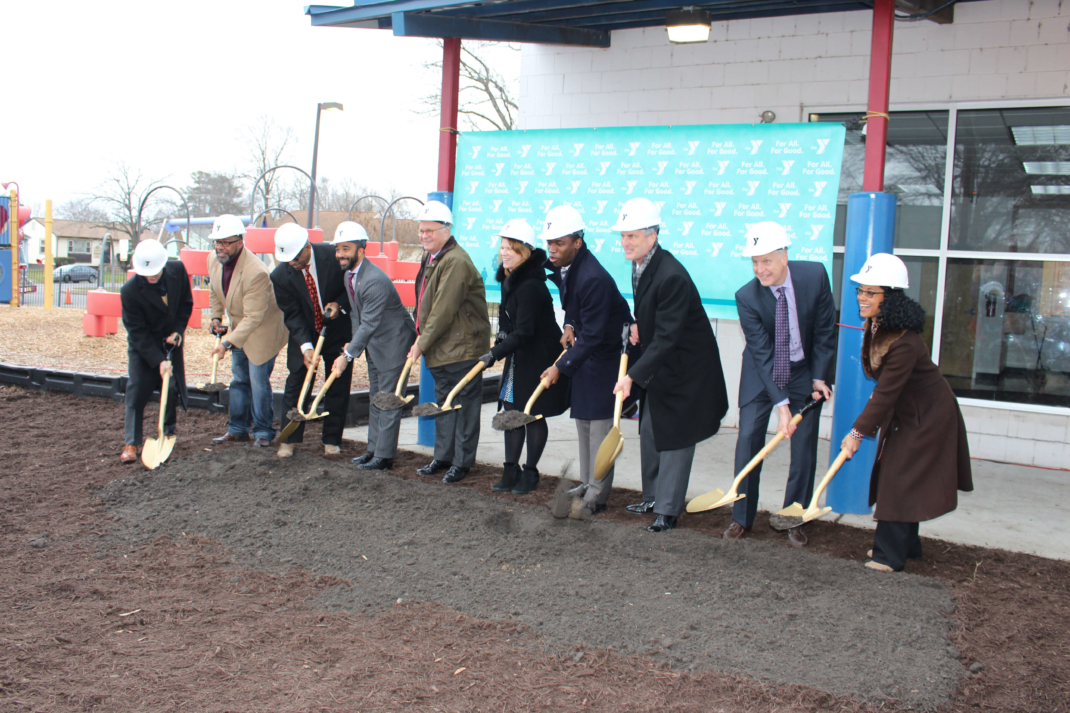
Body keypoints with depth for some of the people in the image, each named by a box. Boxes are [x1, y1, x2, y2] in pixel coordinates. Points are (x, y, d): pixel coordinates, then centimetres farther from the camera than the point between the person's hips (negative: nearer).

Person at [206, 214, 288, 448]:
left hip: (262, 330, -8)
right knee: (239, 379, 16)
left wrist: (228, 343, -31)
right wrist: (216, 317, 2)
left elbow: (253, 317, -30)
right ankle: (237, 429, 28)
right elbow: (215, 292, 13)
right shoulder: (213, 259, -8)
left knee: (259, 382, -2)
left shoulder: (256, 272, -33)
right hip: (238, 327, 8)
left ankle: (263, 431, 15)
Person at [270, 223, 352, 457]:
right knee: (296, 384, -1)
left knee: (338, 387, 4)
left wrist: (338, 303, -21)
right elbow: (292, 314, -15)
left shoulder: (333, 256, -18)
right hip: (303, 336, 0)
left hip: (338, 330, 0)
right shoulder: (280, 275, -16)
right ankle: (288, 440, 11)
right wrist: (306, 347, -25)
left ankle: (332, 441, 15)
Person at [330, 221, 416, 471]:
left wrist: (348, 354, -25)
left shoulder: (375, 281, -28)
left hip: (393, 341, -10)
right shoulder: (349, 275, 3)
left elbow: (369, 324, -28)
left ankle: (384, 456, 2)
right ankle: (374, 449, 25)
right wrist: (353, 342, 2)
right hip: (373, 342, 10)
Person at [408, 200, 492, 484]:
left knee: (465, 404, 0)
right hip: (440, 348, 10)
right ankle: (443, 457, 27)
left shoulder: (456, 262, -20)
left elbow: (444, 310, -22)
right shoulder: (430, 258, 13)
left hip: (462, 346, -10)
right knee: (443, 402, 16)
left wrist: (422, 343, -17)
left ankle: (462, 462, 9)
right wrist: (421, 339, 12)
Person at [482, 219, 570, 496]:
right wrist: (500, 351, 11)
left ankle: (530, 473, 16)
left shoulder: (530, 285, -23)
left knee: (534, 415, 3)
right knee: (511, 411, 9)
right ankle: (511, 470, 18)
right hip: (518, 356, 9)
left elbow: (523, 333, -26)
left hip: (539, 359, -9)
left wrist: (495, 353, -26)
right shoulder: (509, 279, 6)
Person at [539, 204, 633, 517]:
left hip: (607, 353, -10)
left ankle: (596, 496, 3)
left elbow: (593, 336, -29)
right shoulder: (561, 267, -3)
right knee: (582, 419, 16)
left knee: (600, 422, -5)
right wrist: (569, 326, -3)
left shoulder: (594, 278, -31)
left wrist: (561, 367, -28)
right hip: (584, 350, 10)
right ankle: (587, 484, 28)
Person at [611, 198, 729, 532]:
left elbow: (666, 338, -30)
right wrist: (636, 326, -1)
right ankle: (653, 496, 33)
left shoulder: (672, 277, -29)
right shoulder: (640, 264, 0)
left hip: (684, 370, -9)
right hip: (658, 367, 9)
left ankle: (667, 510, 10)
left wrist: (633, 375, -32)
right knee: (649, 432, 16)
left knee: (675, 437, 0)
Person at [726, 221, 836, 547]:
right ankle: (742, 518, 12)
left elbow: (825, 330, -7)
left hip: (805, 372, 1)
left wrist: (819, 377, -7)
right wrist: (781, 403, -29)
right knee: (748, 440, -3)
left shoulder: (815, 275, -19)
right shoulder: (746, 297, -23)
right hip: (762, 373, -1)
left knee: (804, 446, 2)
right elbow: (762, 354, -24)